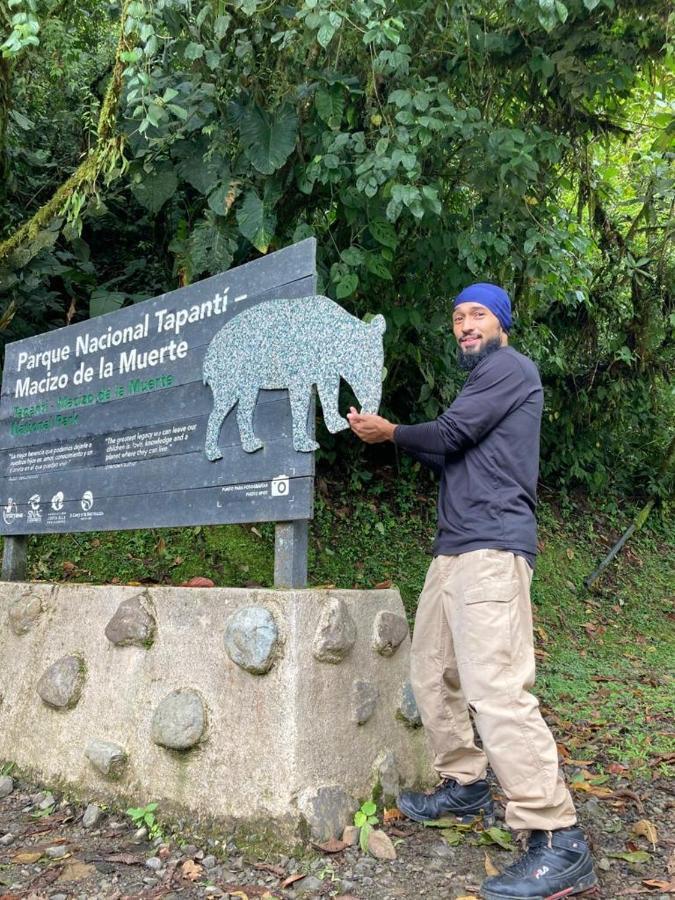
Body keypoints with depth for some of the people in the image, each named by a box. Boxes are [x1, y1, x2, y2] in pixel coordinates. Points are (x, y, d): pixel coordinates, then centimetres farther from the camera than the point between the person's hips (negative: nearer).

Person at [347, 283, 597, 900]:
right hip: (454, 548, 10)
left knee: (495, 688, -18)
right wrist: (389, 433, 13)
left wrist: (391, 432, 8)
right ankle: (464, 785, 30)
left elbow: (448, 436, -10)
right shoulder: (478, 382, 27)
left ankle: (559, 842, -13)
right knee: (432, 673, 14)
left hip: (492, 547, -10)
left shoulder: (511, 367, -2)